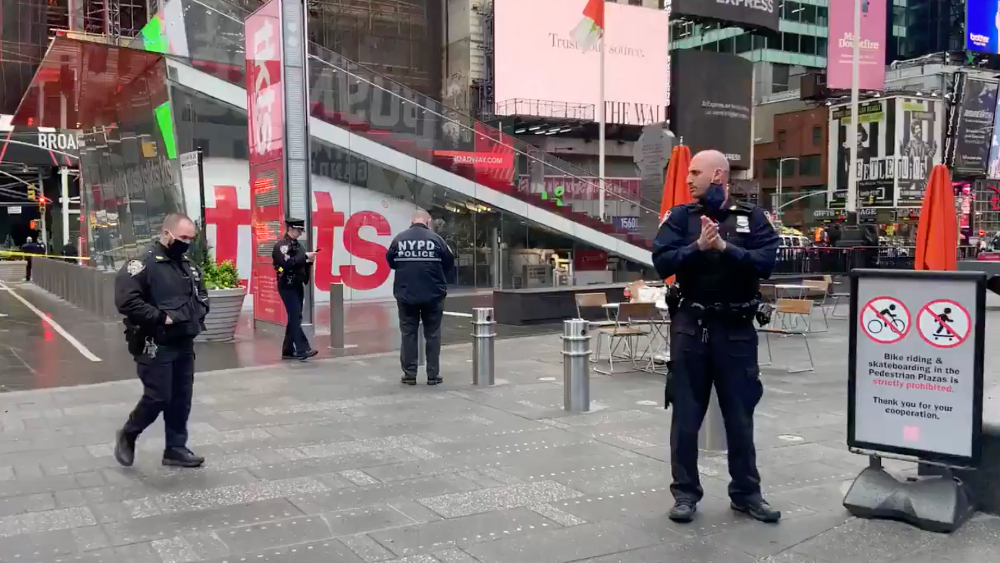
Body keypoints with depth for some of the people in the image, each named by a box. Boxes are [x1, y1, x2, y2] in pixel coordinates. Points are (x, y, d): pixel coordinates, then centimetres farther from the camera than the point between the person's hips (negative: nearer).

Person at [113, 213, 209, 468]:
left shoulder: (188, 265, 12)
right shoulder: (143, 264, -14)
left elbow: (202, 294, 25)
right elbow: (126, 301, -24)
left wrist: (198, 314, 5)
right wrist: (161, 317, -23)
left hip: (184, 344, 8)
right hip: (155, 345, -8)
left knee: (181, 399, 10)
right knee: (158, 397, -4)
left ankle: (176, 449, 21)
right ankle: (128, 435, 22)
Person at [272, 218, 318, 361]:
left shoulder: (297, 245, 15)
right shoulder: (280, 245, -11)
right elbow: (287, 263, -25)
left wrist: (308, 261, -1)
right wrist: (305, 256, -22)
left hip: (298, 285, 9)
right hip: (287, 286, -9)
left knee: (294, 318, 10)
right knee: (295, 317, -13)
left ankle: (288, 351, 16)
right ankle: (302, 350, -17)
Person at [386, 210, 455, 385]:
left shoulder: (399, 239, -4)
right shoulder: (435, 239, -8)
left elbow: (390, 261, 8)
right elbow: (449, 263, 0)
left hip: (406, 295, 1)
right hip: (432, 295, -1)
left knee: (408, 334, 9)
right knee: (432, 334, 9)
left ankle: (409, 375, 9)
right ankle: (433, 375, 10)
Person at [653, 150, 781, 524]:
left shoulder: (751, 217, 2)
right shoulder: (681, 217, 3)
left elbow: (766, 262, -11)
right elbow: (662, 262, -8)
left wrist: (725, 247, -20)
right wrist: (698, 247, -22)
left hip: (737, 330, 0)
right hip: (691, 328, 1)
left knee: (740, 415, 9)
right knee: (686, 415, 6)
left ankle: (746, 492, 23)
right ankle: (685, 492, 18)